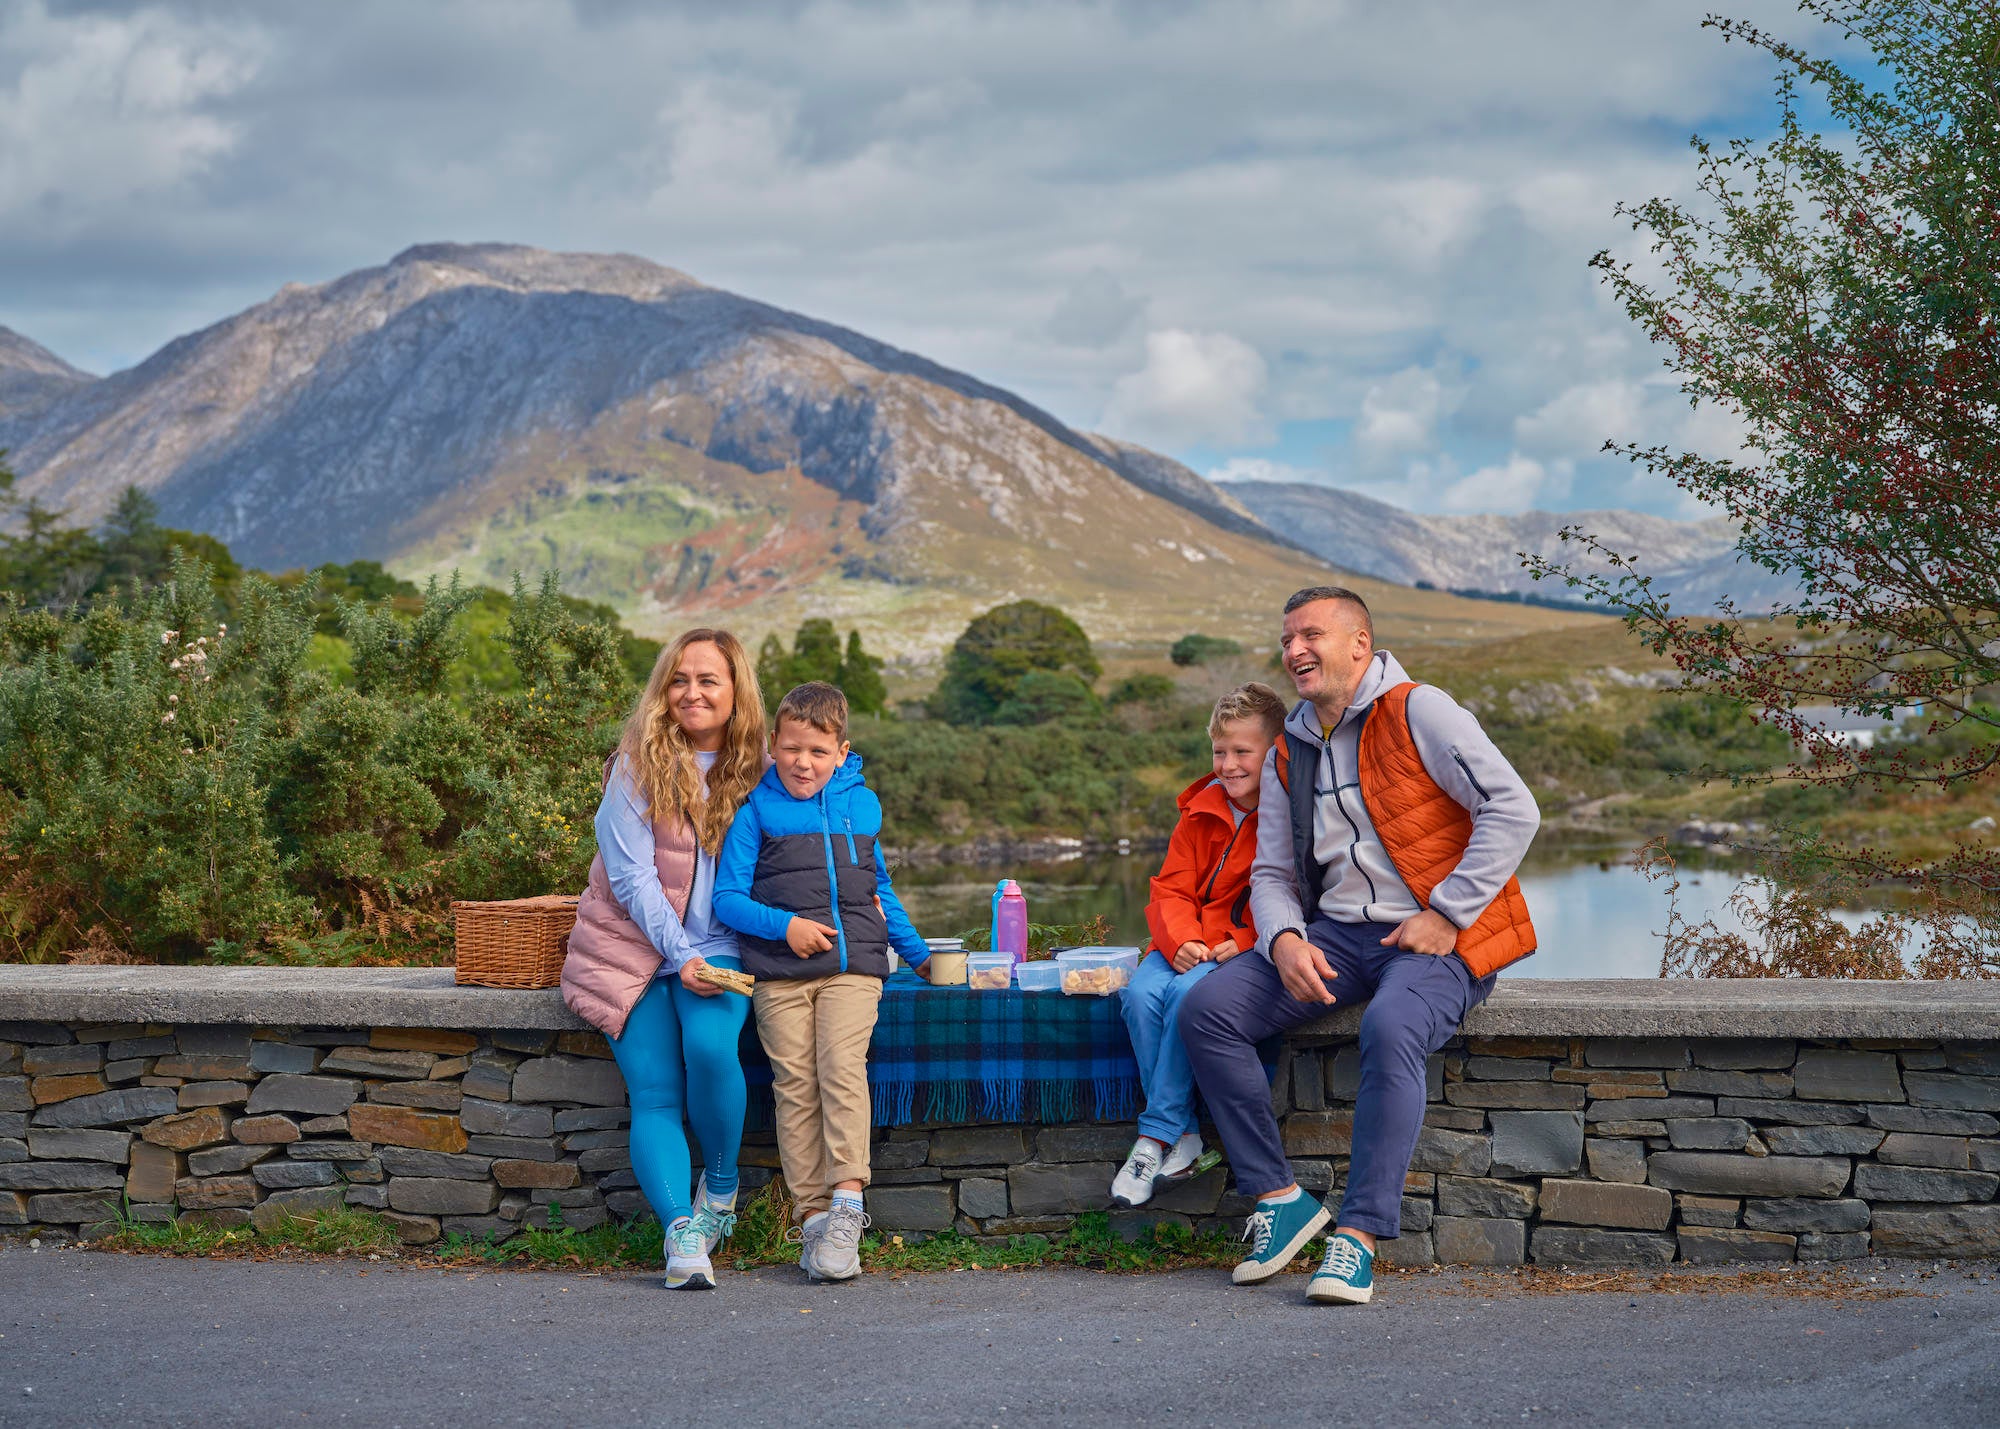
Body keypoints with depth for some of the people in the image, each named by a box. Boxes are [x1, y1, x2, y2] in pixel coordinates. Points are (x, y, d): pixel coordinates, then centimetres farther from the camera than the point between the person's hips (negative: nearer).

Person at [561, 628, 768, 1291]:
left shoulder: (755, 773, 7)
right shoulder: (638, 765, -2)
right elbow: (631, 875, -7)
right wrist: (681, 954, -15)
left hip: (719, 947, 1)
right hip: (633, 946, -1)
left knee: (710, 1047, -26)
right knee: (654, 1097, -14)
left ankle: (721, 1185, -5)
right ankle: (682, 1230, -20)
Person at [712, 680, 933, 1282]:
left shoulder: (864, 805, 14)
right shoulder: (756, 810, 5)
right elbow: (726, 897, 1)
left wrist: (918, 953, 27)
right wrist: (785, 925, -13)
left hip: (852, 965, 1)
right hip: (779, 971, -1)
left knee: (842, 1067, -18)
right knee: (795, 1085, -6)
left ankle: (847, 1207, -22)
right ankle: (813, 1217, -4)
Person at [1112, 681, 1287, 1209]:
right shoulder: (1202, 811, 12)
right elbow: (1171, 889, 8)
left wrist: (1244, 942, -23)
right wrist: (1181, 941, -13)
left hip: (1251, 946, -5)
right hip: (1191, 943, 5)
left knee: (1188, 994, -33)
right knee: (1140, 994, -25)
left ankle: (1156, 1135, -22)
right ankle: (1183, 1135, -18)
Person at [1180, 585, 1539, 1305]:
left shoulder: (1417, 712, -7)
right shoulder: (1288, 754, 14)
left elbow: (1514, 810, -13)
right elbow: (1272, 873, 17)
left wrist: (1446, 914, -16)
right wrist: (1284, 939, -6)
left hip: (1437, 940, -6)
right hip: (1338, 935, 7)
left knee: (1390, 1029, -38)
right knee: (1206, 1009, -13)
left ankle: (1360, 1235, -30)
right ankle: (1279, 1198, -7)